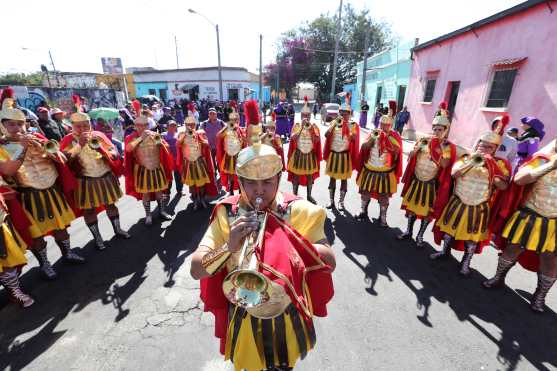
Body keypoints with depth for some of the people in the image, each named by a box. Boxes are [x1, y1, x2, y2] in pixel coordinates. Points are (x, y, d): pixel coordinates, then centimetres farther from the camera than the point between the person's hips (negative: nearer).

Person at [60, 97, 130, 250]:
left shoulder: (98, 135, 0)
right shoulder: (68, 139, -7)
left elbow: (115, 154, 0)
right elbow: (65, 160, -19)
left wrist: (104, 151, -21)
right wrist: (80, 144, -25)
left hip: (106, 177, 2)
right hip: (85, 181, -2)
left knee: (110, 204, 12)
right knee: (89, 209, 6)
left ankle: (117, 229, 29)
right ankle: (97, 238, 21)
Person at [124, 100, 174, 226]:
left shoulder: (154, 134, 2)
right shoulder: (131, 137, -4)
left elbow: (166, 146, -3)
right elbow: (128, 149, -23)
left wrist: (159, 141, -22)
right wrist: (141, 138, -27)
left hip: (157, 168, 2)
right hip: (142, 170, -2)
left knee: (159, 191, 11)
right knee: (145, 192, 6)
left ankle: (162, 211, 27)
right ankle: (148, 215, 18)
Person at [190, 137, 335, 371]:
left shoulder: (298, 211, -14)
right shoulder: (227, 214, -13)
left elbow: (329, 262, -18)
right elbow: (196, 270, -16)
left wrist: (288, 237, -31)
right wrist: (229, 247, -34)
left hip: (288, 319, 0)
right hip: (244, 320, 0)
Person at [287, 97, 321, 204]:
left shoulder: (314, 126, 1)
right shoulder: (296, 125, -3)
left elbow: (317, 140, -11)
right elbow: (293, 138, -20)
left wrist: (311, 129, -20)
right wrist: (302, 127, -25)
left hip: (310, 155, 2)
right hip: (298, 154, -2)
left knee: (310, 176, 11)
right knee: (296, 175, 5)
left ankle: (309, 196, 25)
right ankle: (295, 195, 20)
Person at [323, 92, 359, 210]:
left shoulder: (353, 125, 0)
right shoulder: (334, 122, 4)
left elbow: (354, 139, -14)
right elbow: (326, 135, -10)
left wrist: (348, 126, -18)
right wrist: (335, 124, -17)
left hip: (345, 155, -1)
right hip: (333, 154, 1)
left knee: (344, 179, 5)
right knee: (332, 178, 9)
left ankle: (341, 201, 18)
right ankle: (331, 200, 20)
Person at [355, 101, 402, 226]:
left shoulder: (395, 136, -4)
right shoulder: (374, 133, 1)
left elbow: (396, 151, -17)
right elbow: (364, 147, -5)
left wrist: (387, 138, -24)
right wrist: (372, 138, -20)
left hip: (385, 172, -2)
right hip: (369, 169, 2)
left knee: (384, 196, 6)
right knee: (365, 192, 12)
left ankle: (382, 217, 20)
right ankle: (363, 211, 30)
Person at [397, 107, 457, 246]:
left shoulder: (448, 146, -7)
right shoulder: (424, 140, 2)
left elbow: (444, 165, -18)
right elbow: (411, 156, -1)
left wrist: (438, 149, -23)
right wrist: (419, 146, -15)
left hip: (431, 183, -3)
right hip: (416, 180, 3)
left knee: (427, 211, 7)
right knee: (412, 205, 12)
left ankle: (420, 235, 23)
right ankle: (408, 231, 28)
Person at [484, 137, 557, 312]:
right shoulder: (542, 159, -4)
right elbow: (519, 179, -18)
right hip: (529, 216, -1)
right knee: (513, 248, 11)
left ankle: (540, 295, 27)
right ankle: (498, 278, 30)